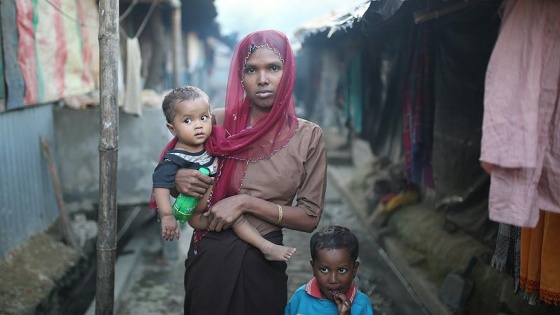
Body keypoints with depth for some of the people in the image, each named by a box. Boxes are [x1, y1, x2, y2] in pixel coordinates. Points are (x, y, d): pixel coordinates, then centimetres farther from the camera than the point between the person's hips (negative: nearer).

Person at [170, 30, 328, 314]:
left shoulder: (308, 136, -7)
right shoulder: (216, 121, -5)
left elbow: (309, 217, -8)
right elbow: (168, 172, 9)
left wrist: (246, 202, -18)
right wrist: (178, 180, -14)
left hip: (261, 262, -1)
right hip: (208, 257, 1)